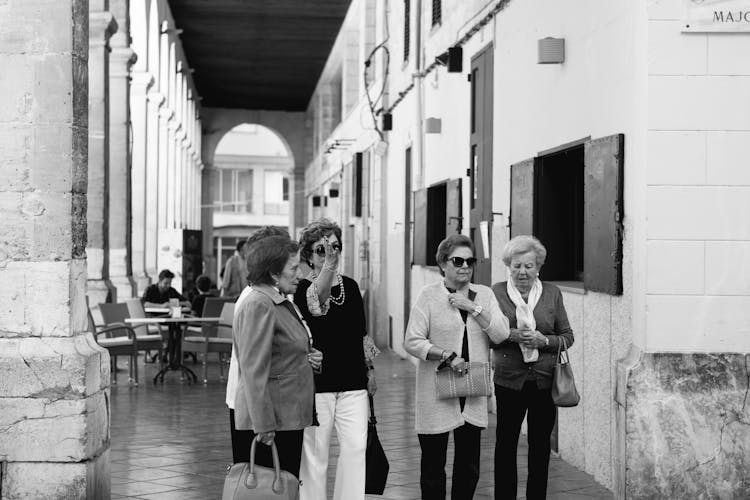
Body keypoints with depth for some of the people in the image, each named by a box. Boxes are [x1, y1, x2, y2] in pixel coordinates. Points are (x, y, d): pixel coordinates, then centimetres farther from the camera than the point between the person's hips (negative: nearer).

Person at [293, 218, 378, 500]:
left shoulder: (350, 286, 12)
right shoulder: (303, 288, -7)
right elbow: (316, 304, -32)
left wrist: (369, 369, 18)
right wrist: (328, 266, -47)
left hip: (353, 383, 5)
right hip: (317, 383, -5)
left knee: (356, 448, -1)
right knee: (315, 452, 1)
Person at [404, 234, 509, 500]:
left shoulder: (484, 294, 9)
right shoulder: (428, 296, -3)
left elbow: (501, 334, -3)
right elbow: (412, 342, -9)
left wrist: (474, 308, -11)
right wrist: (447, 356, -18)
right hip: (437, 392, -3)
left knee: (469, 463, 8)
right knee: (433, 461, 4)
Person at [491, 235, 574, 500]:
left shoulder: (552, 293, 7)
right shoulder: (496, 293, 3)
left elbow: (567, 336, 8)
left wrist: (544, 340, -11)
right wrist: (511, 336, -16)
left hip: (545, 380, 2)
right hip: (509, 380, -1)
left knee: (541, 445, 7)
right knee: (506, 444, 2)